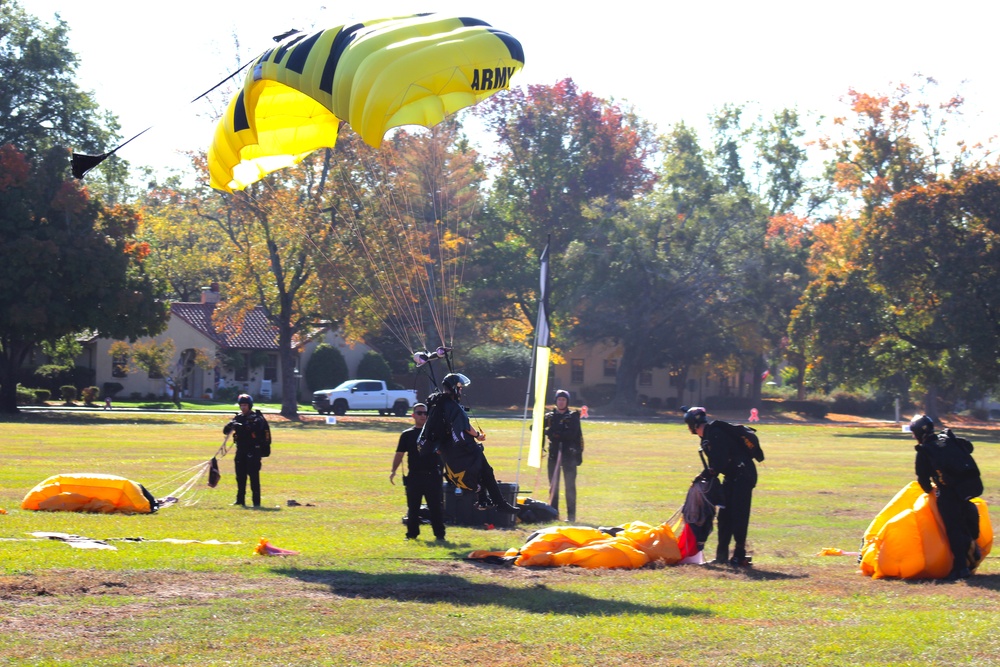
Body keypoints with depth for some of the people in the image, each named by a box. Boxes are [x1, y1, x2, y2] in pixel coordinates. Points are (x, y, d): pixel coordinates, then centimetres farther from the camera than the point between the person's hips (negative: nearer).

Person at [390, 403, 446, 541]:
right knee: (413, 507, 5)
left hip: (432, 476, -1)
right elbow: (399, 454, 9)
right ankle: (412, 534, 13)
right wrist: (393, 471, 0)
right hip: (414, 476, 1)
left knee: (436, 506, 0)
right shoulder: (407, 434, 9)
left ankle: (439, 534, 5)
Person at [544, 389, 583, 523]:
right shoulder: (550, 417, 11)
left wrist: (555, 433, -20)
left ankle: (571, 515, -3)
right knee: (553, 485, 5)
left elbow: (572, 434, -12)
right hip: (554, 453, 3)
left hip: (569, 454, -3)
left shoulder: (573, 417, 2)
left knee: (570, 485, -5)